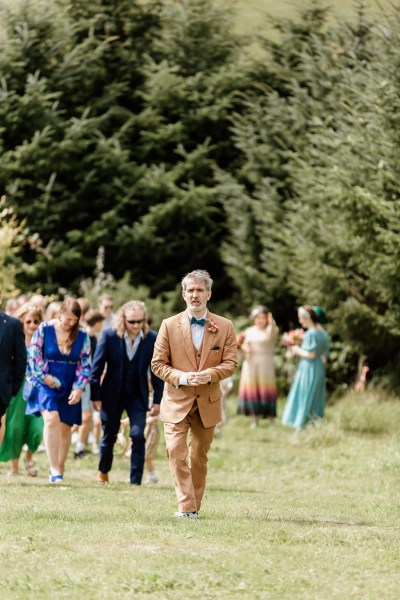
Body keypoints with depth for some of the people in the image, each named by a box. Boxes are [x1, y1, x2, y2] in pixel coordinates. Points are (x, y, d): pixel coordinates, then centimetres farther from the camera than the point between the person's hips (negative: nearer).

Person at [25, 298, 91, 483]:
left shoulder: (82, 336, 0)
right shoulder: (44, 329, -6)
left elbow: (85, 364, 1)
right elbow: (34, 356, -3)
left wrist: (79, 387, -9)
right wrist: (45, 377, -9)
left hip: (69, 388, 3)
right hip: (46, 383, -3)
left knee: (65, 427, 5)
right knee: (51, 418, -23)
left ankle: (59, 467, 20)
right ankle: (54, 468, -24)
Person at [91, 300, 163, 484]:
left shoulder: (152, 339, -9)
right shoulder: (109, 336, -13)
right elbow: (97, 367, -7)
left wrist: (157, 400, -2)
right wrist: (96, 396, -7)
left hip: (138, 396, 0)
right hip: (112, 394, 0)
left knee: (138, 435, -13)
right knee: (109, 435, 12)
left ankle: (135, 481, -8)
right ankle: (103, 471, 38)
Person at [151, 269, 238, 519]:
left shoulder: (224, 327, 2)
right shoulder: (169, 325, 0)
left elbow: (231, 362, 0)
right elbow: (158, 363, 0)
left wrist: (210, 374, -19)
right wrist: (182, 377, -17)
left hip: (208, 403, 1)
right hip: (176, 402, -1)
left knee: (200, 457, 10)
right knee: (176, 454, -14)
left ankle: (195, 505, 21)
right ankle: (186, 506, -14)